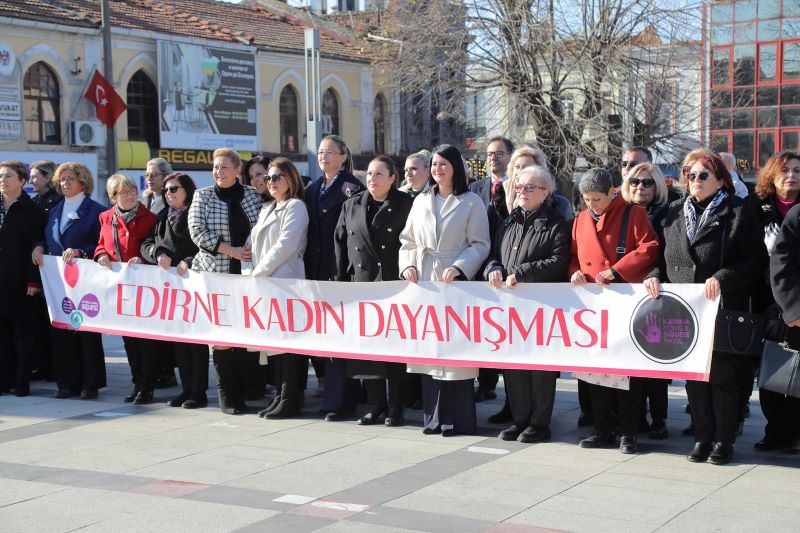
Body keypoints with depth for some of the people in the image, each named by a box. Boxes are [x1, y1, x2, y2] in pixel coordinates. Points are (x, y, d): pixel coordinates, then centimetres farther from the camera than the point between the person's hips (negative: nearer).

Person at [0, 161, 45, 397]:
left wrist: (33, 280, -11)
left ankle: (22, 381, 7)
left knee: (21, 331, 2)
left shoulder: (32, 211, -1)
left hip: (19, 280, -3)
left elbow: (36, 247, -6)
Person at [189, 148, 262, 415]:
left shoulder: (251, 194, 9)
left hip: (247, 273, 2)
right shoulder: (203, 196, 4)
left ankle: (241, 391, 12)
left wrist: (256, 251, -9)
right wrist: (231, 250, -13)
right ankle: (227, 396, 5)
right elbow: (197, 231, -5)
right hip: (215, 272, -2)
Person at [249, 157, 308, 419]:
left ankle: (290, 400, -4)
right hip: (265, 282, 8)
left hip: (285, 281, -8)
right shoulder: (267, 209, 21)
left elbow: (286, 245, -14)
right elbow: (257, 243, 22)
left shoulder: (295, 207, -4)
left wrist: (259, 272, -12)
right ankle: (280, 395, 12)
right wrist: (255, 272, 6)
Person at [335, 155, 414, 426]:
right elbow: (341, 242, 13)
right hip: (361, 282, 4)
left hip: (395, 284, -4)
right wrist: (343, 278, 7)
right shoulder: (352, 205, 11)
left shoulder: (405, 205, -1)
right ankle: (376, 404, 16)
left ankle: (395, 408, 7)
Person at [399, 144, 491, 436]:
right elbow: (408, 241, 17)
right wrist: (408, 266, -1)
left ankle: (457, 418, 1)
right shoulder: (421, 201, 15)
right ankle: (434, 415, 12)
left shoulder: (471, 202, 1)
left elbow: (480, 245, -4)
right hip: (423, 281, 5)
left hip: (455, 282, -5)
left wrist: (458, 267, -17)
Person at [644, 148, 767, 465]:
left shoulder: (737, 213, -2)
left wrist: (722, 278, -18)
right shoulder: (675, 214, 14)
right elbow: (667, 257, 21)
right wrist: (657, 276, 2)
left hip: (724, 310, -5)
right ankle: (702, 436, 20)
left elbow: (755, 260, -8)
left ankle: (723, 439, 13)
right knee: (694, 376, 9)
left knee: (723, 376, 2)